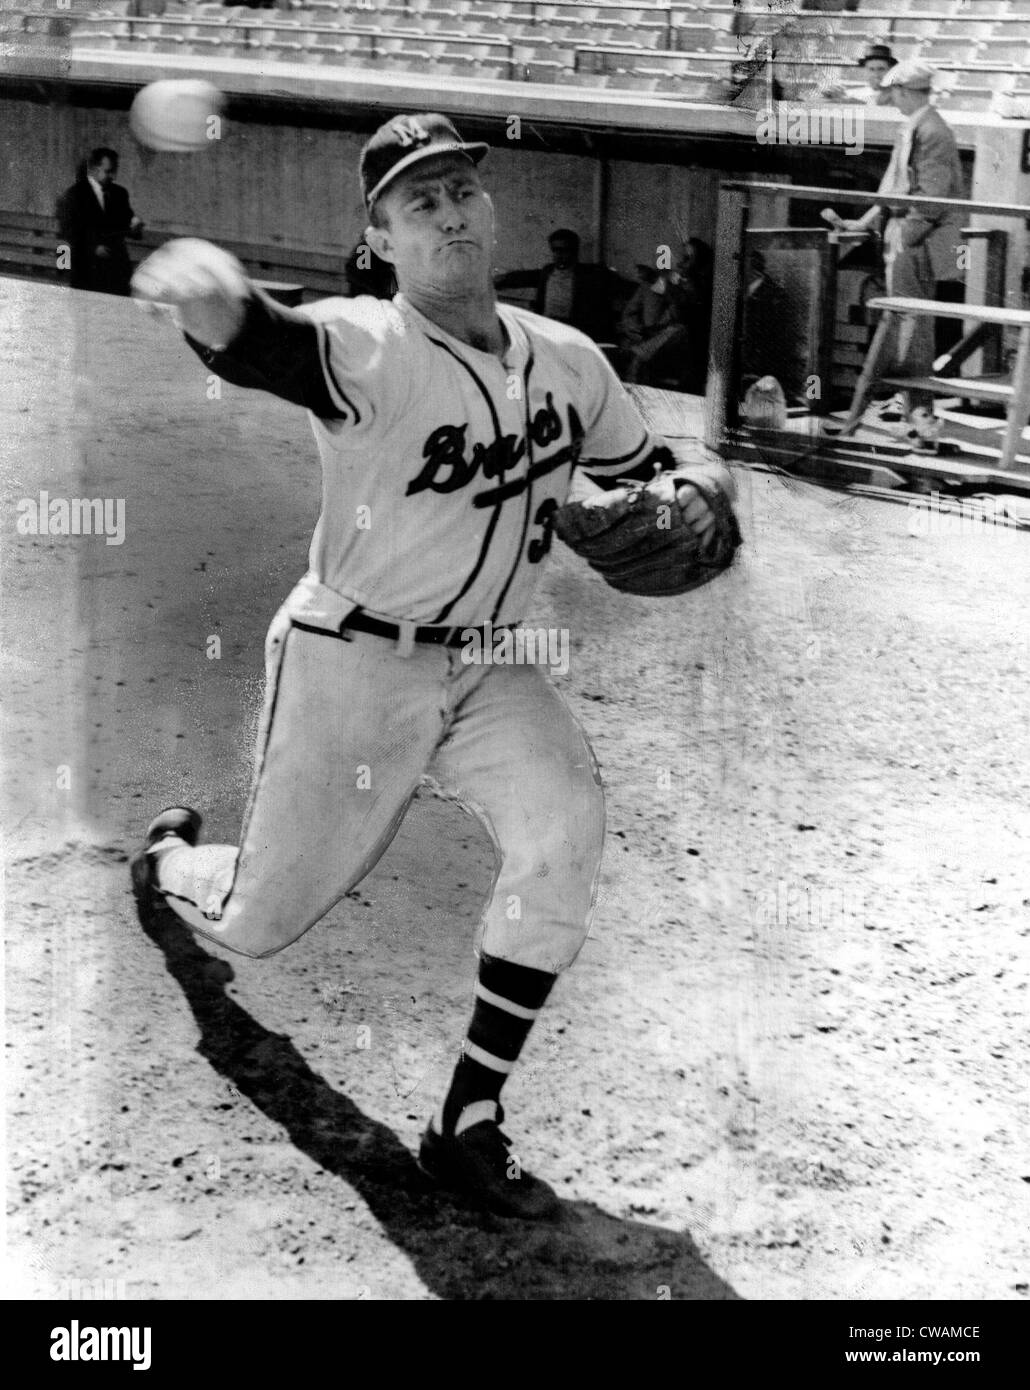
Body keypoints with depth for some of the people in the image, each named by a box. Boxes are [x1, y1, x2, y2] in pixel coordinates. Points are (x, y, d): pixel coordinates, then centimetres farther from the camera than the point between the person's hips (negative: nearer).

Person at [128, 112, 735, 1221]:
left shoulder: (567, 360, -1)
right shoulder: (367, 350, -21)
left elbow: (638, 460, 17)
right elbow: (262, 348, -44)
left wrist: (683, 494, -8)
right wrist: (211, 296, -68)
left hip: (486, 670, 4)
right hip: (349, 663, -4)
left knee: (563, 828, -22)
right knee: (261, 921, 7)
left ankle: (468, 1128, -8)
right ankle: (168, 857, 49)